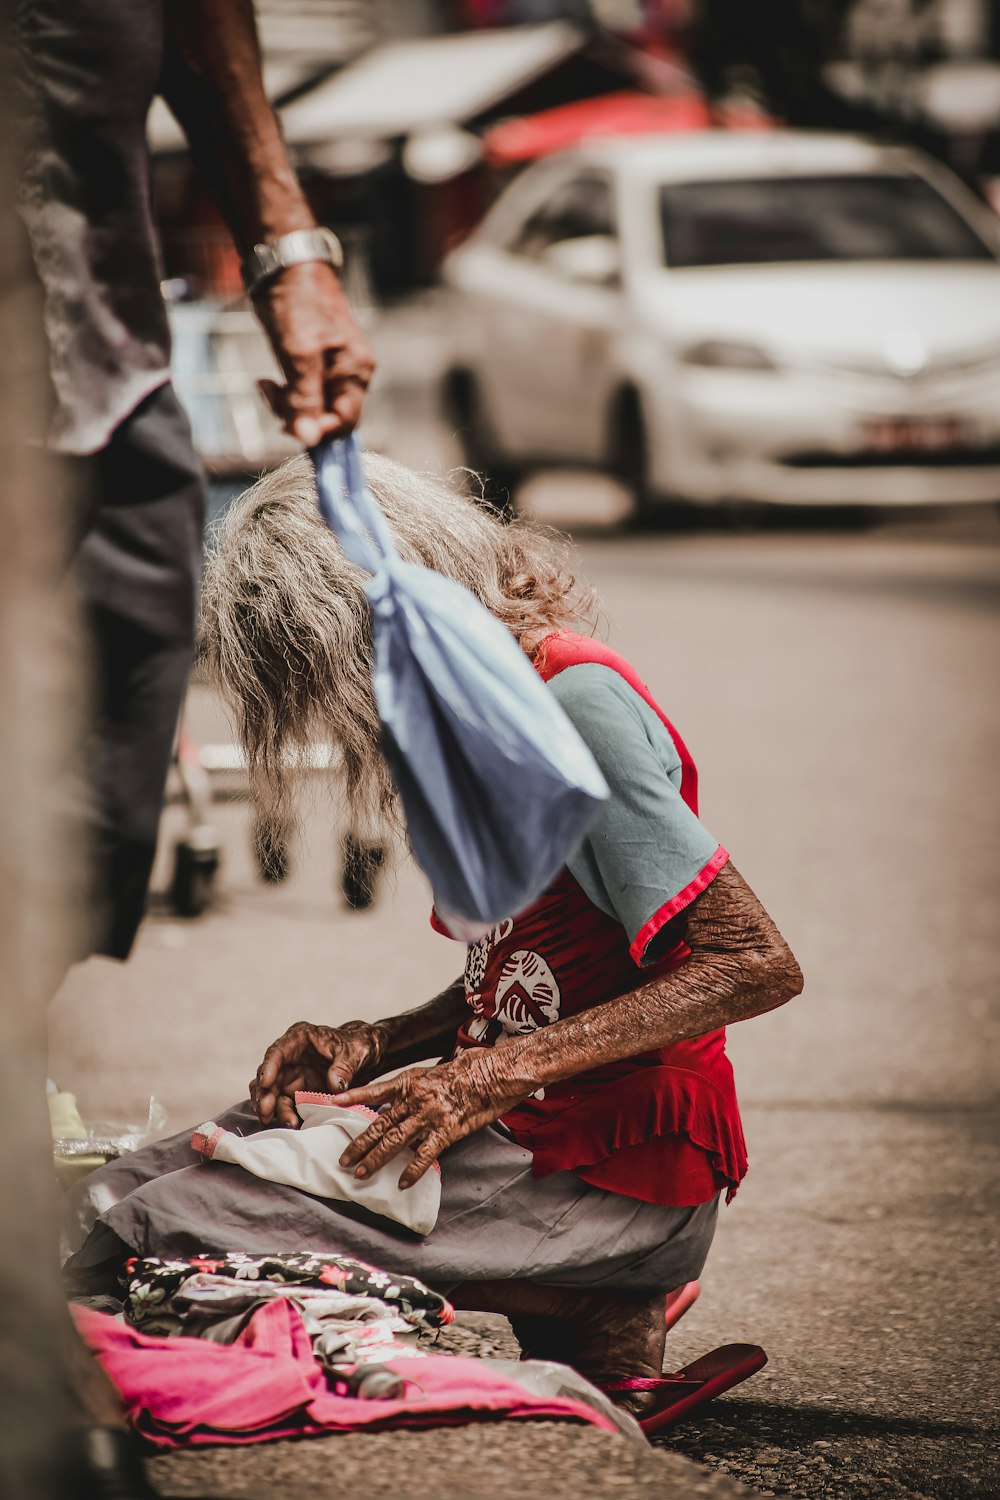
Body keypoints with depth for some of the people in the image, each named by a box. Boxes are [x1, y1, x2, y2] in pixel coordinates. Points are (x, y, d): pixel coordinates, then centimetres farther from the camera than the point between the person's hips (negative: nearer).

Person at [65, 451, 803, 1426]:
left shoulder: (579, 706, -16)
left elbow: (758, 967, -21)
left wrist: (497, 1074, -22)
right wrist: (377, 1046, 2)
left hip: (618, 1179, -10)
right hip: (522, 1129, 10)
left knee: (161, 1235, -20)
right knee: (122, 1192, -2)